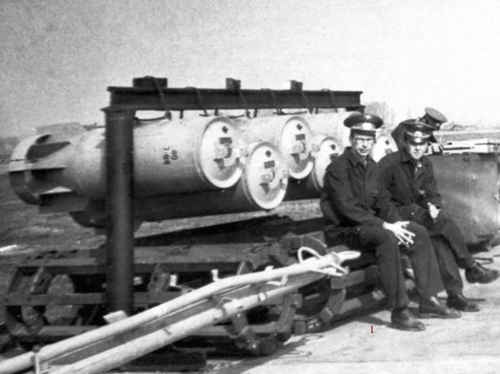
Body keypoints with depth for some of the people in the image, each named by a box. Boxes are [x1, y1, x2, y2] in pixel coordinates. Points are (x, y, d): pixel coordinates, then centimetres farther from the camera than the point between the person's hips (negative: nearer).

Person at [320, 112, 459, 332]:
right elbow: (348, 209, -21)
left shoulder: (372, 167, 12)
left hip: (369, 224, 8)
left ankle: (428, 301, -4)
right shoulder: (338, 168, -13)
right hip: (343, 231, -8)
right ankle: (399, 312, -33)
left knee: (419, 232, -5)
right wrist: (385, 226, -24)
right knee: (386, 238, -34)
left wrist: (397, 223, -7)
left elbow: (383, 202, 14)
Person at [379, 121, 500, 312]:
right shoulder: (388, 164, -10)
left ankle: (455, 294, -26)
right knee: (443, 219, -25)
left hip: (417, 216, 6)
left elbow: (433, 195, 12)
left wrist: (433, 207, -13)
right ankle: (471, 268, -12)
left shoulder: (425, 164, 11)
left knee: (438, 238, -25)